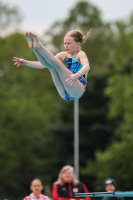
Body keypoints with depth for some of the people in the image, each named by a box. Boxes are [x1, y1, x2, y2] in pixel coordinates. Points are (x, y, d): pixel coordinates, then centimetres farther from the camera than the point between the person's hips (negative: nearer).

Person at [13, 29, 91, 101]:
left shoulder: (80, 54, 2)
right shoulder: (63, 55, 19)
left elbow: (86, 67, -22)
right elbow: (43, 65, 12)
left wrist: (77, 75, -43)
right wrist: (25, 62, -1)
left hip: (77, 91, -5)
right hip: (64, 94, 5)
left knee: (57, 64, -20)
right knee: (51, 66, -15)